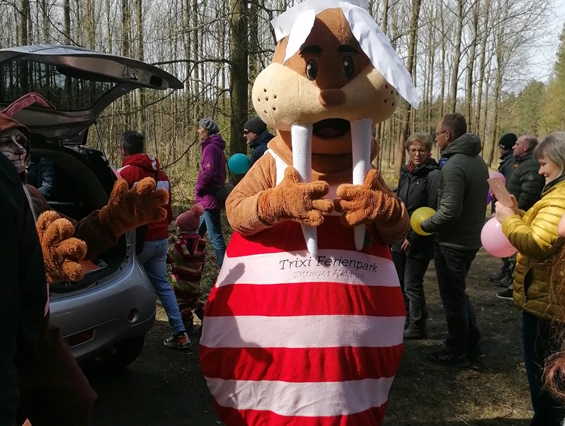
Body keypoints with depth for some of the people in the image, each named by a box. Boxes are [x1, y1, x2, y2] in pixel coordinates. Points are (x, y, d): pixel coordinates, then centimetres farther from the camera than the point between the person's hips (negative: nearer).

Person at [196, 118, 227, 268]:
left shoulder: (211, 148, -14)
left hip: (209, 199, -10)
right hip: (210, 198, 10)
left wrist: (199, 188, -8)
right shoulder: (216, 147, 16)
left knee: (215, 237, -5)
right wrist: (201, 189, 12)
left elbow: (209, 173, -23)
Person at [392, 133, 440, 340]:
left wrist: (413, 237, -15)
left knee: (412, 284, 1)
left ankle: (417, 327, 17)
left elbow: (433, 212, -17)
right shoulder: (406, 172, 9)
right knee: (398, 281, 16)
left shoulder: (433, 175, -13)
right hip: (400, 238, 7)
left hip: (419, 241, -7)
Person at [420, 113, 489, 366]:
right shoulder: (478, 161, 7)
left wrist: (424, 225, -11)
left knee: (452, 298, 5)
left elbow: (449, 211, -27)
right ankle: (472, 345, 31)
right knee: (459, 293, 22)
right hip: (471, 238, 9)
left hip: (453, 242, -9)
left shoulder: (453, 166, -23)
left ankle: (457, 353, 18)